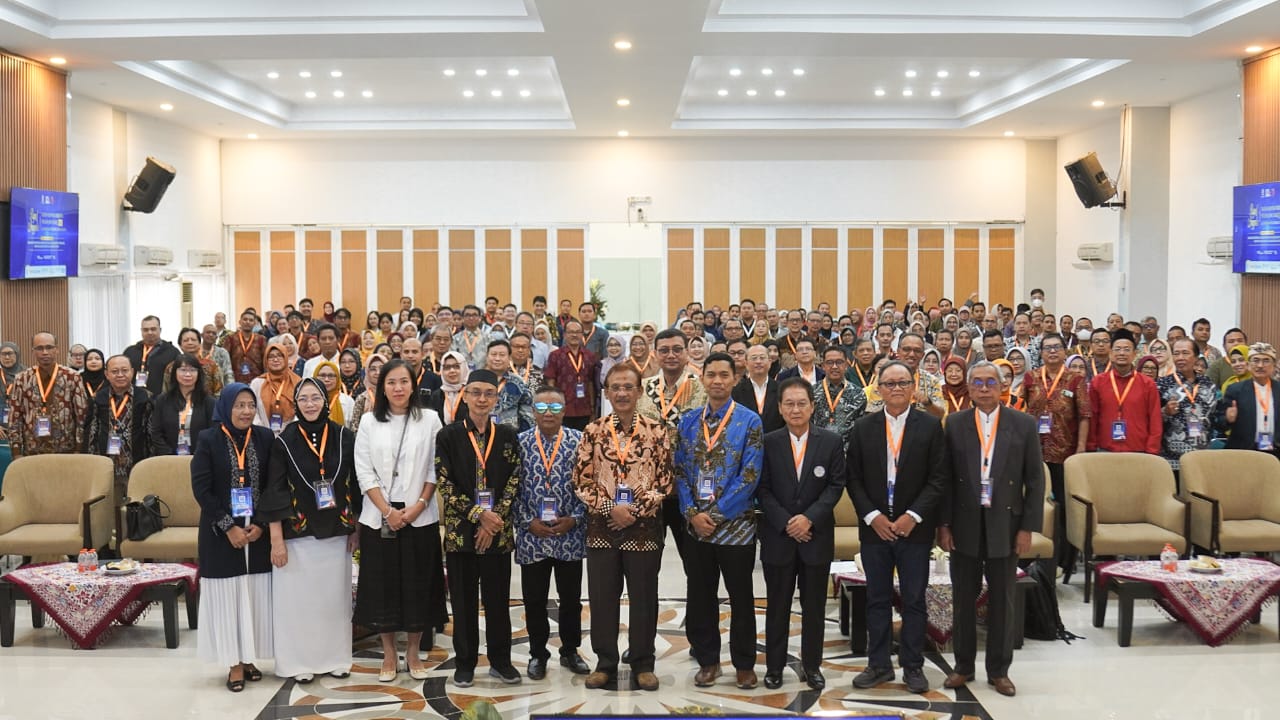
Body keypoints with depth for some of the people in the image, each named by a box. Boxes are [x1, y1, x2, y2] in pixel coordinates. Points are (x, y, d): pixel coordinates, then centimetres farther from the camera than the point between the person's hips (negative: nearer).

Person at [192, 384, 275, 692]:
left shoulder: (265, 438, 3)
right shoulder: (208, 440, -4)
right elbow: (201, 488, -8)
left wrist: (261, 524, -8)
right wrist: (229, 527, -13)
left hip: (258, 532, 2)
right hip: (221, 534, -2)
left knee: (255, 596, 5)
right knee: (227, 596, 2)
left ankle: (248, 658, 16)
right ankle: (234, 664, 9)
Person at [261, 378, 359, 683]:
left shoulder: (344, 437, 1)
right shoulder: (285, 441, -5)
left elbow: (355, 486, 7)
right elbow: (274, 492, -5)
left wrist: (355, 529, 5)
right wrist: (276, 539, -9)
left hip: (336, 531, 2)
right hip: (297, 532, -2)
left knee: (335, 595, 8)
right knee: (297, 597, 3)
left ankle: (335, 658, 21)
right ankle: (300, 661, 15)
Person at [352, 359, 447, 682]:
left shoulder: (429, 419, 2)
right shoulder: (369, 422, 4)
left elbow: (435, 469, 0)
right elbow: (364, 472, -1)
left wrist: (418, 506, -10)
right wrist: (387, 511, -10)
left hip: (420, 518, 0)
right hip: (379, 518, 1)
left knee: (418, 585, 4)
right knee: (382, 585, 4)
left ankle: (413, 652, 18)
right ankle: (389, 654, 16)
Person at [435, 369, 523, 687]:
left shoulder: (507, 436, 4)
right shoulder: (449, 436, -1)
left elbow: (513, 482, 1)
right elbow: (445, 484, -6)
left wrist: (494, 519, -10)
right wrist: (479, 515, -13)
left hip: (498, 530, 1)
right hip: (461, 529, -1)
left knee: (498, 597, 7)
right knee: (464, 599, 6)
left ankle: (500, 660, 20)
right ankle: (465, 662, 18)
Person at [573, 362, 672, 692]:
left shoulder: (656, 431, -1)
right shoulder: (593, 431, 1)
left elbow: (665, 480, -1)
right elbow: (582, 480, 0)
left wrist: (636, 510, -11)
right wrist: (609, 509, -11)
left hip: (644, 527, -1)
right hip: (602, 526, 1)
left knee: (644, 598, 6)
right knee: (602, 597, 7)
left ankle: (643, 665, 20)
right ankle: (605, 664, 21)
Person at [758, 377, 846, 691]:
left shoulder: (832, 441, 0)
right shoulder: (767, 443, -1)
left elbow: (836, 486, -2)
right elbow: (763, 489, -2)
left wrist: (810, 518, -13)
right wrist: (786, 523, -11)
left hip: (817, 535, 0)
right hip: (778, 536, 0)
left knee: (814, 606, 9)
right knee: (777, 606, 8)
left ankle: (812, 665, 21)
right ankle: (774, 666, 19)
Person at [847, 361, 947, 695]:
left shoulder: (930, 426, -1)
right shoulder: (863, 427, 3)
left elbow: (938, 478, -4)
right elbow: (853, 478, 3)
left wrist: (913, 516, -13)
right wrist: (872, 516, -9)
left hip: (914, 527, -1)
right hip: (874, 527, 2)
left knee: (914, 600, 6)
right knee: (877, 600, 9)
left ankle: (912, 666, 17)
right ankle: (879, 664, 19)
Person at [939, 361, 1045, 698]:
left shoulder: (1024, 424, -1)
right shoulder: (954, 424, 1)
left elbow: (1035, 480, 0)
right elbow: (945, 477, 1)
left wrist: (1028, 527, -5)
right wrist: (944, 524, -3)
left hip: (1005, 524, 0)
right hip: (964, 525, 1)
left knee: (1002, 601, 8)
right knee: (963, 599, 9)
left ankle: (999, 670, 20)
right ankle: (963, 666, 22)